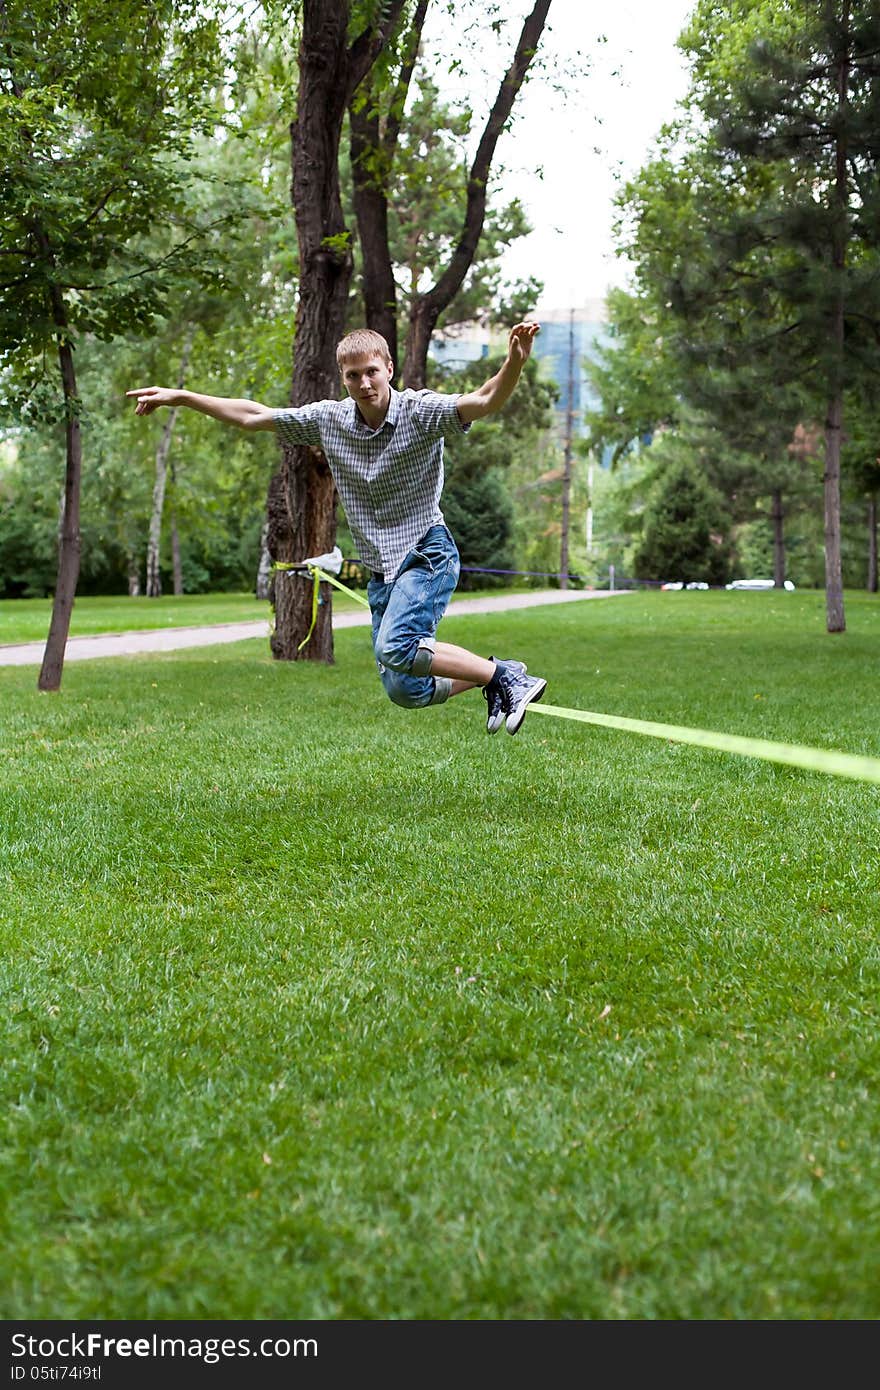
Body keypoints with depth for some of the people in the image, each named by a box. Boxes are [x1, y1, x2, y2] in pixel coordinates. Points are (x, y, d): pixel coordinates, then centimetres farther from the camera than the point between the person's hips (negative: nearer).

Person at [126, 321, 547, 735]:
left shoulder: (421, 411, -12)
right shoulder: (330, 419, 3)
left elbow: (485, 402, -29)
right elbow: (252, 416, 11)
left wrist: (514, 363, -50)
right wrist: (179, 398, 11)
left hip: (426, 554, -6)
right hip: (381, 571, 6)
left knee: (396, 647, -31)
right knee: (404, 691, 3)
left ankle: (505, 676, -15)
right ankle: (489, 677, 27)